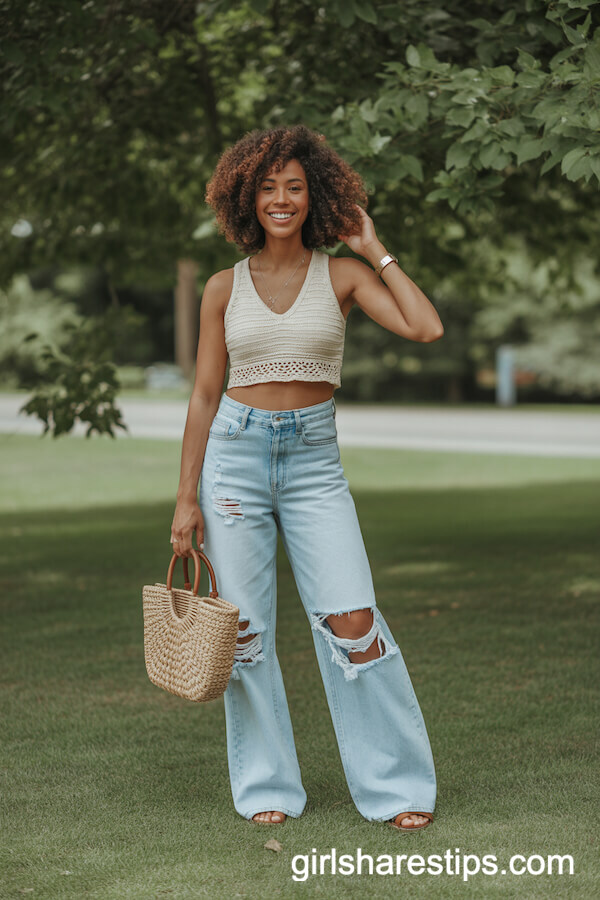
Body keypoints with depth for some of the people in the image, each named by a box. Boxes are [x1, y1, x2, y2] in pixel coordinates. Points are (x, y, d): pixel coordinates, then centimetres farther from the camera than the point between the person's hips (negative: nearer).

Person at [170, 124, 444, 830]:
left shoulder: (342, 276, 2)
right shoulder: (224, 287, 4)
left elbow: (426, 328, -13)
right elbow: (205, 394, 7)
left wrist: (376, 249, -3)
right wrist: (187, 498, 4)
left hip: (315, 460, -1)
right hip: (235, 455, 1)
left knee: (352, 621, -9)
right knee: (244, 630, 2)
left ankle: (396, 783, 5)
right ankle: (266, 786, 16)